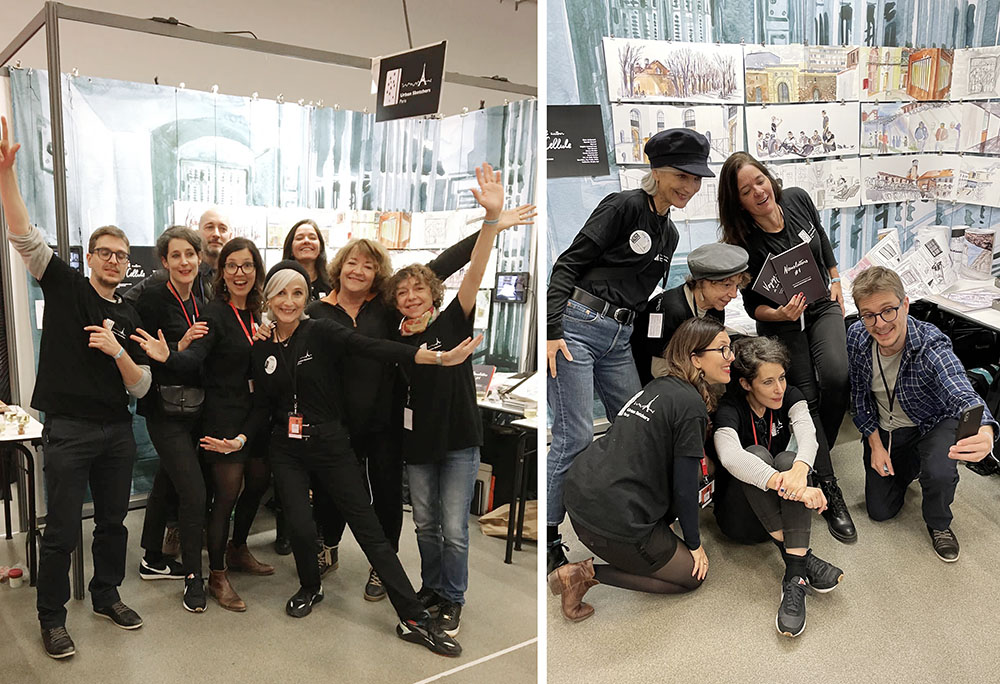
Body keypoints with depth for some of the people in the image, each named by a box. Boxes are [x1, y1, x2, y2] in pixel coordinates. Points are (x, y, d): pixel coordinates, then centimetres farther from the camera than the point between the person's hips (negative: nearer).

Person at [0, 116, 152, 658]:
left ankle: (107, 595, 33)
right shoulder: (65, 286, 2)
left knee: (113, 521, 15)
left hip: (116, 431, 5)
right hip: (68, 430, -4)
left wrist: (117, 351, -12)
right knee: (62, 530, 1)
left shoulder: (129, 319, 10)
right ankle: (51, 618, 18)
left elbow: (141, 388, 7)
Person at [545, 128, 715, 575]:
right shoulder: (623, 206, -5)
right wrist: (551, 331, -20)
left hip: (619, 339, 8)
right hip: (576, 324, -8)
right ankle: (548, 538, 5)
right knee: (575, 437, -10)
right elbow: (568, 264, -11)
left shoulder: (669, 234, 18)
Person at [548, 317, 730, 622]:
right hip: (612, 517, -9)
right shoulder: (691, 405, -12)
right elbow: (684, 486, -9)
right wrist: (694, 544, 6)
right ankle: (588, 573, -1)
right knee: (692, 574, 12)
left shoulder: (659, 386, 13)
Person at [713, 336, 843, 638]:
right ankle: (803, 557, -36)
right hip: (742, 512, -3)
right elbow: (730, 456, -39)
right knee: (757, 453, -31)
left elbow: (807, 432, -27)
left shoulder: (790, 397, -6)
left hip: (783, 507, 3)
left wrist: (799, 468, -49)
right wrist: (782, 484, -53)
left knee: (787, 459, -29)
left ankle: (795, 578, -39)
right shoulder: (729, 409, -19)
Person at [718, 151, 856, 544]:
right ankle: (829, 491, -3)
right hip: (781, 321, -3)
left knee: (835, 376, -22)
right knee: (806, 397, -11)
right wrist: (779, 314, -34)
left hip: (822, 306, 3)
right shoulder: (743, 242, -22)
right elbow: (754, 305, -14)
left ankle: (816, 452, 4)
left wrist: (836, 285, 16)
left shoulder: (798, 200, -11)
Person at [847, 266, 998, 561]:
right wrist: (875, 444, -11)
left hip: (930, 424, -3)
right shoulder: (856, 337, -22)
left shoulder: (931, 346, -33)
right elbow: (858, 396, -7)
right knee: (879, 511, 8)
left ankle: (938, 524, 2)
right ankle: (910, 467, 40)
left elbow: (962, 396, -50)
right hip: (881, 429, 3)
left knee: (940, 474, -34)